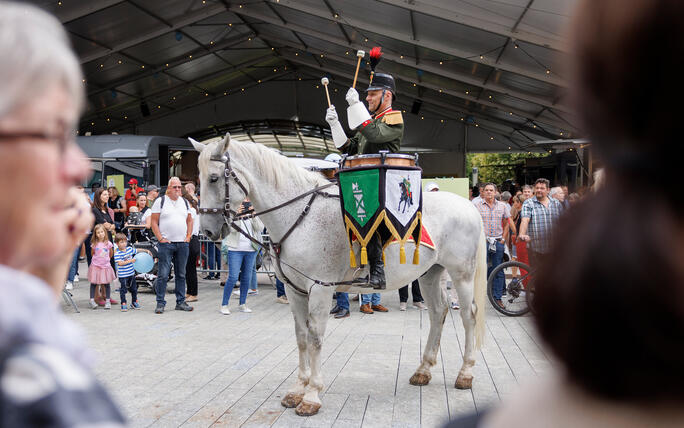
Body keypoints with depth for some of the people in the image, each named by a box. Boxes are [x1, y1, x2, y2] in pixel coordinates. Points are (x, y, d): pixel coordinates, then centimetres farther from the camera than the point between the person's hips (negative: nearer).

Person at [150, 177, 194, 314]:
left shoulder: (185, 202, 14)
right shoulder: (160, 201, 0)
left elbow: (189, 220, 20)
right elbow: (154, 222, -3)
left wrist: (188, 236, 8)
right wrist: (160, 238, -10)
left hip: (183, 244, 5)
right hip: (166, 244, -5)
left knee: (181, 274, 9)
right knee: (163, 274, -6)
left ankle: (181, 302, 16)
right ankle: (160, 303, 2)